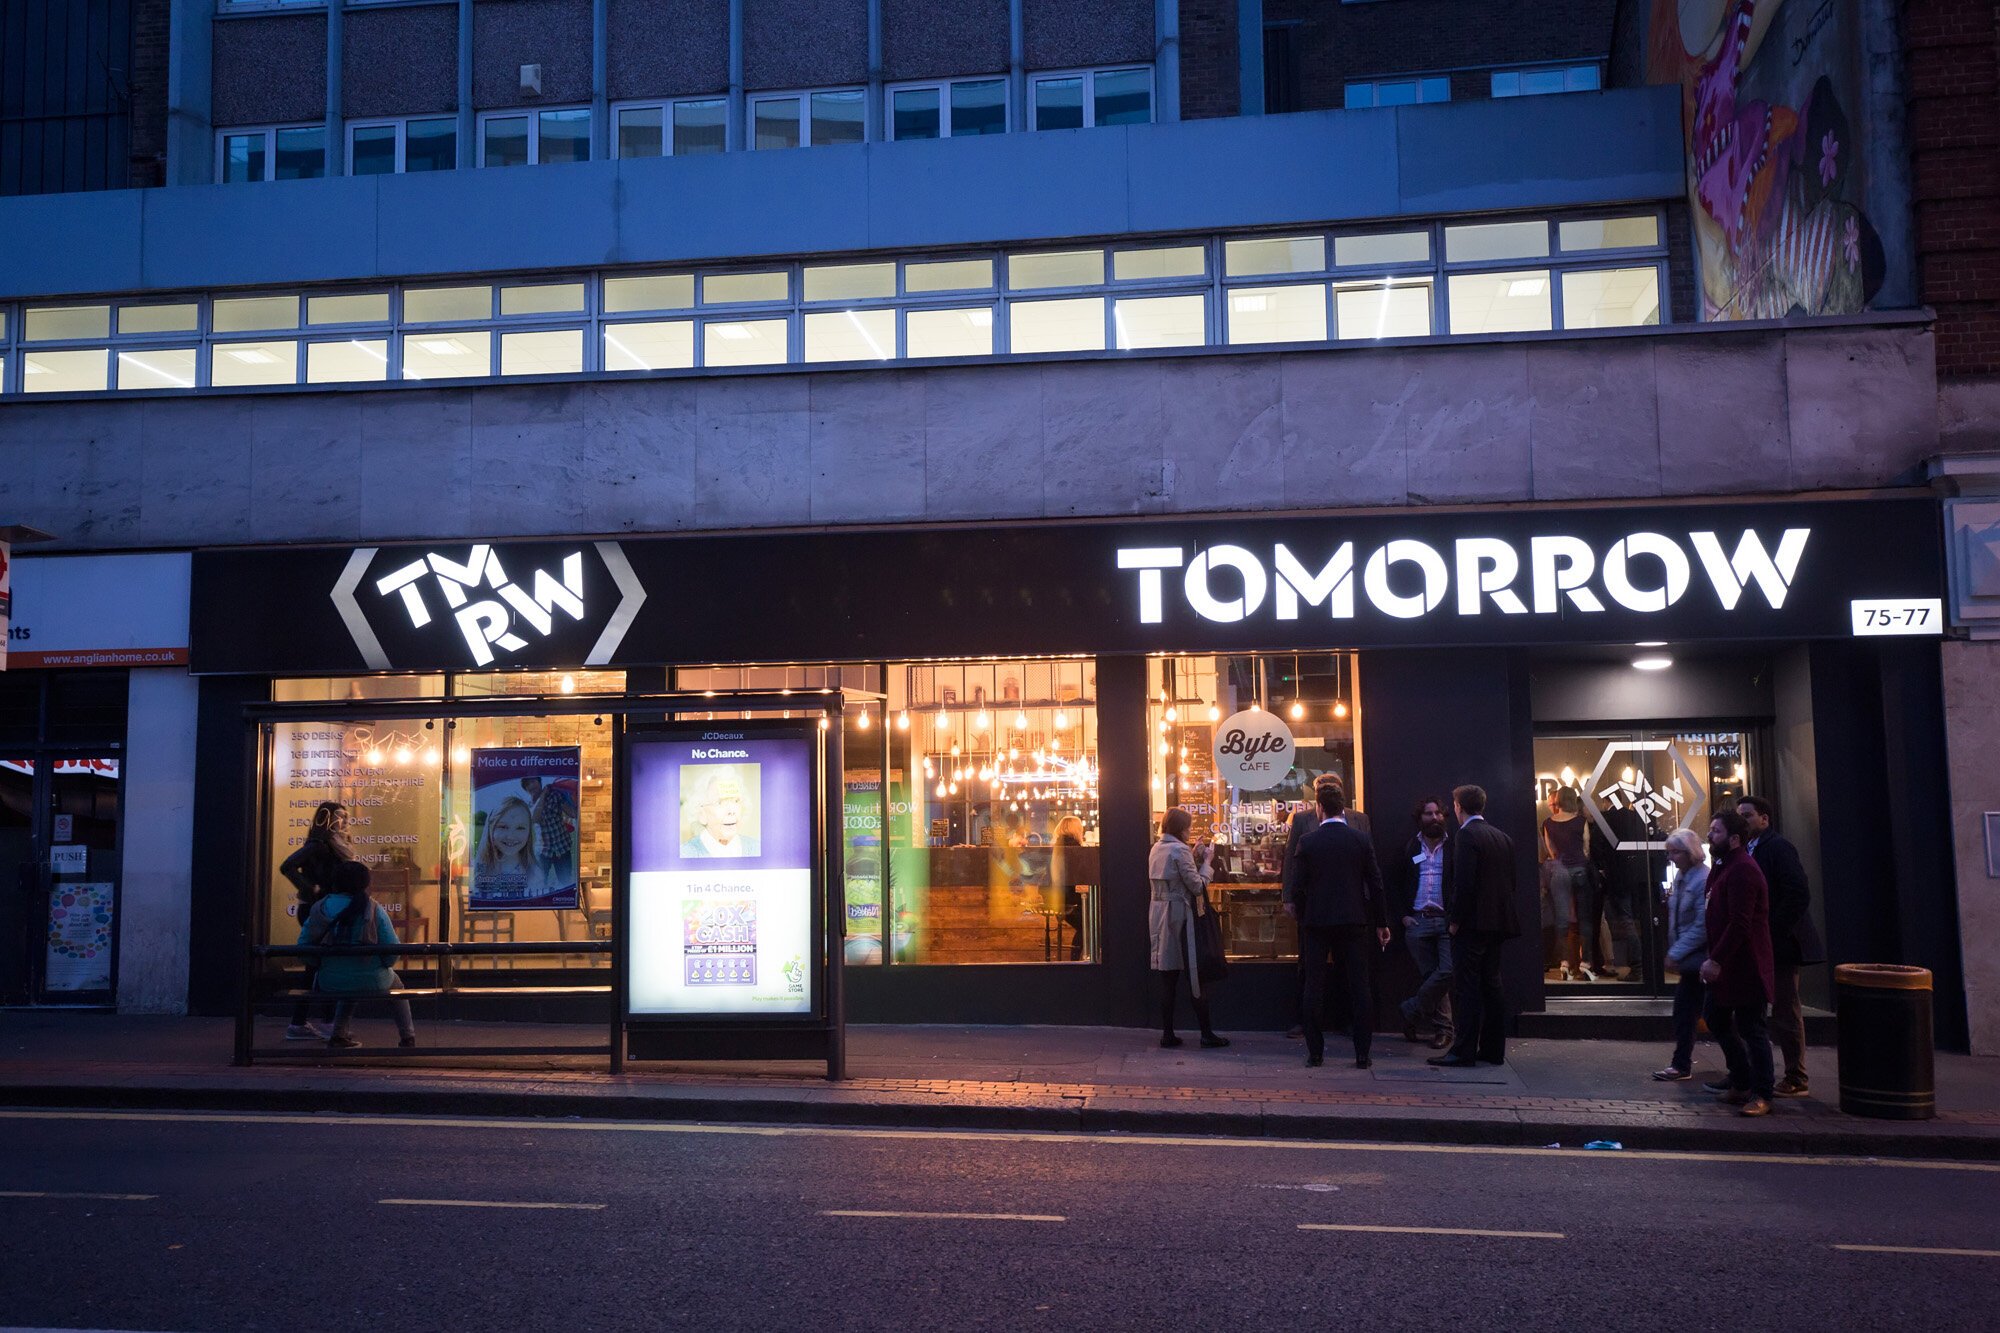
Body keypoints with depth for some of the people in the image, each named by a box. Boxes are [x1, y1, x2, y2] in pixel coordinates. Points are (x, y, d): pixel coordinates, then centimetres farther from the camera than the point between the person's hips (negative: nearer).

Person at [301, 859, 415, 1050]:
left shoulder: (319, 908, -4)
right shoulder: (373, 909, -12)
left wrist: (324, 965, 14)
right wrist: (384, 965, 9)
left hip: (330, 983, 3)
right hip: (371, 982, -3)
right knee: (395, 983, 32)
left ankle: (338, 1035, 33)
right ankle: (407, 1037, 33)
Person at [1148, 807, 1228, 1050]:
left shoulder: (1156, 849, 11)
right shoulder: (1180, 850, -14)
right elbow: (1197, 886, -13)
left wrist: (1194, 858, 14)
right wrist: (1206, 861, -1)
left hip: (1159, 915, 7)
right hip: (1180, 916, -7)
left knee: (1167, 977, 9)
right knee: (1194, 977, 0)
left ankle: (1167, 1033, 9)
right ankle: (1207, 1033, 4)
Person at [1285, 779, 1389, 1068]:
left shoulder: (1308, 842, -6)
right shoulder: (1360, 840, -1)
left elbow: (1297, 885, -6)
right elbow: (1375, 884, 2)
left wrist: (1300, 915, 11)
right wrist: (1381, 922, 11)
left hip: (1316, 922, -1)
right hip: (1354, 921, 1)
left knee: (1314, 987, 6)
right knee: (1359, 986, 5)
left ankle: (1315, 1052, 8)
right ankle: (1362, 1053, 4)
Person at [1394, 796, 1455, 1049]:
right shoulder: (1409, 848, 11)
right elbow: (1398, 885, 14)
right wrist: (1403, 915, 3)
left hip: (1446, 921, -2)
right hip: (1416, 922, 2)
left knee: (1447, 971, -14)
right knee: (1428, 975, 3)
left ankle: (1411, 1010, 4)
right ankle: (1442, 1027, 13)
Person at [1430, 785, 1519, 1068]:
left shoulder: (1467, 835, -12)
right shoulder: (1502, 838, 13)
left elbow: (1464, 883, -19)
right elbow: (1510, 881, 15)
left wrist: (1455, 920, -12)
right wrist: (1501, 914, 18)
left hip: (1472, 924, -8)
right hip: (1498, 922, 8)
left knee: (1466, 988, -5)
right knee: (1491, 984, 13)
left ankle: (1464, 1052, -5)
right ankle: (1493, 1049, 17)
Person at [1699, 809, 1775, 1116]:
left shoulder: (1742, 870, -18)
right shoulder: (1723, 868, 15)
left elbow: (1740, 923, -25)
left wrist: (1717, 960, -24)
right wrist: (1713, 958, 15)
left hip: (1745, 964, -11)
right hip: (1725, 963, 11)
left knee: (1751, 1029, -3)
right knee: (1718, 1022, 17)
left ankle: (1761, 1095, 5)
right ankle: (1741, 1084, 28)